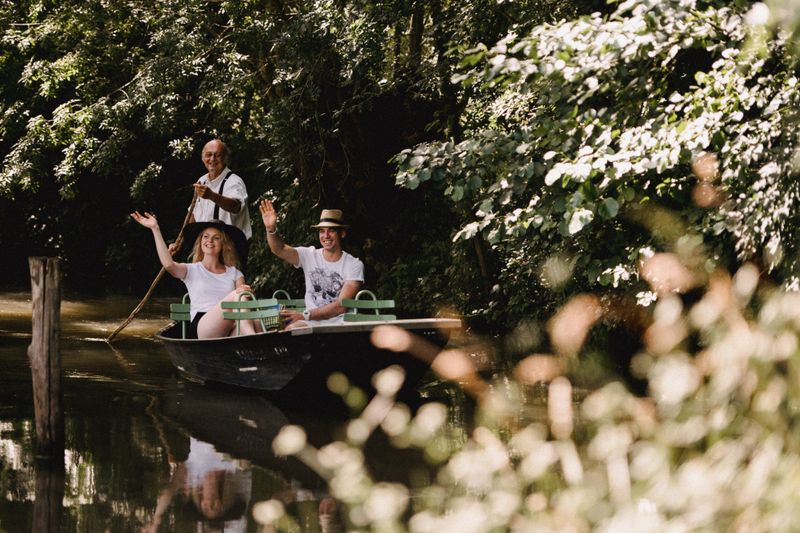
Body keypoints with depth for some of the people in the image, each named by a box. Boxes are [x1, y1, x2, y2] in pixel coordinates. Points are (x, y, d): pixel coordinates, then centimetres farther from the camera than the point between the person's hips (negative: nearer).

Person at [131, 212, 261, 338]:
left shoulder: (234, 273, 26)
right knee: (237, 295, -31)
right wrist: (155, 229, -1)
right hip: (201, 327, -2)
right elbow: (168, 264, -3)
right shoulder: (191, 270, 19)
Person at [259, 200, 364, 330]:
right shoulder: (309, 255, 8)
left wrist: (305, 315, -14)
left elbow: (341, 306, -9)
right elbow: (279, 249, -8)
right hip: (311, 323, 2)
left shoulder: (355, 265, 0)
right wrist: (271, 229, -30)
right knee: (291, 329, -32)